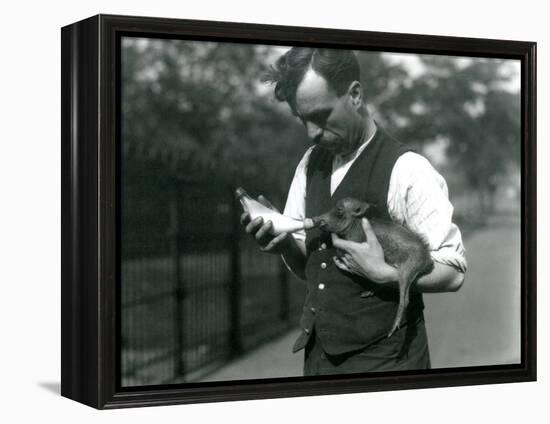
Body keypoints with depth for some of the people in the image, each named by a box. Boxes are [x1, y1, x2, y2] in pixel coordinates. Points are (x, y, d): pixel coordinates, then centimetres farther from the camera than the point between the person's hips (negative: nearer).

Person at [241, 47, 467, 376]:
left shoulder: (406, 170, -14)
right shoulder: (311, 164, 5)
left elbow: (453, 273, -12)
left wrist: (382, 273, -25)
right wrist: (284, 243, -8)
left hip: (383, 358, -6)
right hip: (319, 354, 6)